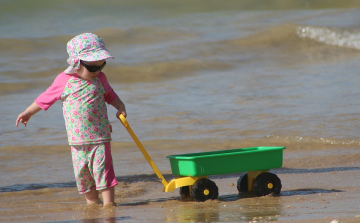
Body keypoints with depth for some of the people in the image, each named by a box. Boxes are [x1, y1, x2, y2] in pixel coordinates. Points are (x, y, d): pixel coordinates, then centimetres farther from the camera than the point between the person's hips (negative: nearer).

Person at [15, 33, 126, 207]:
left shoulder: (100, 79, 2)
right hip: (77, 139, 1)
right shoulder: (64, 80, -4)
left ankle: (109, 203, -3)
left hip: (100, 136, -1)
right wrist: (28, 113, 18)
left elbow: (110, 95, 20)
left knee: (102, 169, -7)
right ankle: (92, 202, 21)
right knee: (82, 173, 6)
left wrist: (120, 107, 2)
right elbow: (46, 98, 10)